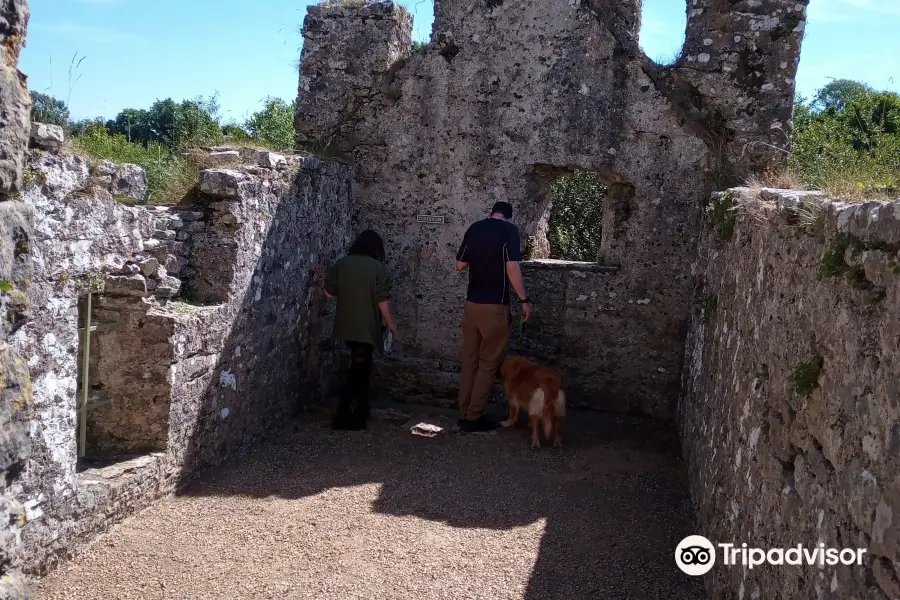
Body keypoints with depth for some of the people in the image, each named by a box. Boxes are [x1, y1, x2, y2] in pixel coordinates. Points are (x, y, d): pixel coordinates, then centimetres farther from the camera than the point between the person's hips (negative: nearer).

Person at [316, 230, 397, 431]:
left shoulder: (341, 264, 2)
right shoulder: (379, 269, -9)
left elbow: (329, 293, 5)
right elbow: (382, 301, -11)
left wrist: (324, 280, 25)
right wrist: (390, 323, 3)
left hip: (346, 325, 5)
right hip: (367, 327, -5)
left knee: (361, 365, 21)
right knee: (358, 368, 2)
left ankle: (361, 410, 29)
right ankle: (342, 416, 2)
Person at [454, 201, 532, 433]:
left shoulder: (473, 229, 8)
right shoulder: (509, 230, -7)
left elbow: (460, 266, 13)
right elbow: (512, 268, -17)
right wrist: (525, 300, -10)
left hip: (472, 304, 5)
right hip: (495, 306, -5)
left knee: (470, 360, 13)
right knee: (488, 363, 4)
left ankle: (465, 413, 18)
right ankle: (473, 417, 6)